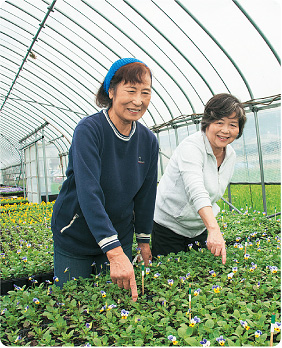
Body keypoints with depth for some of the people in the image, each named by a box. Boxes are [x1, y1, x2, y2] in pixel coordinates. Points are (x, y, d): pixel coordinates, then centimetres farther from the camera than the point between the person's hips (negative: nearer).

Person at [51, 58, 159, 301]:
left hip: (119, 238, 4)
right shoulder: (89, 130, -21)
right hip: (74, 239, -4)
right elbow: (88, 192, -31)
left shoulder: (149, 141, -4)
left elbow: (146, 194, 4)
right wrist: (115, 253, -37)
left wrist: (144, 241, 8)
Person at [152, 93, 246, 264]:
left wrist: (210, 224, 10)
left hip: (199, 229, 7)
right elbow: (196, 191, -38)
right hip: (168, 225, -6)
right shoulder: (192, 146, -23)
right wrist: (214, 229, -48)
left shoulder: (231, 155, 3)